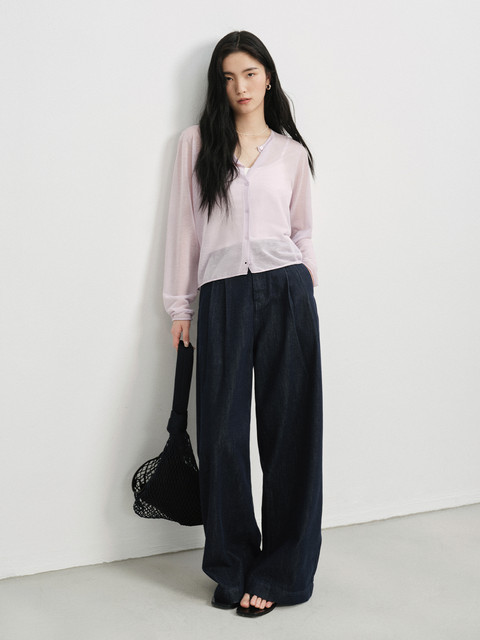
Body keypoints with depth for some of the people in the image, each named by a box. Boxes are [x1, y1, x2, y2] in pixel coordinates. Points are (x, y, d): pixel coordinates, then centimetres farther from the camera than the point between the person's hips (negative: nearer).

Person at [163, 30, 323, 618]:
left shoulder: (290, 151, 13)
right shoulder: (197, 143, 10)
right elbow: (183, 225, 8)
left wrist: (304, 289, 7)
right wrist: (179, 306, 6)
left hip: (284, 290, 1)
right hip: (221, 296, 0)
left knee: (287, 428, 0)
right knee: (223, 434, 0)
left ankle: (278, 573, 12)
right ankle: (233, 568, 16)